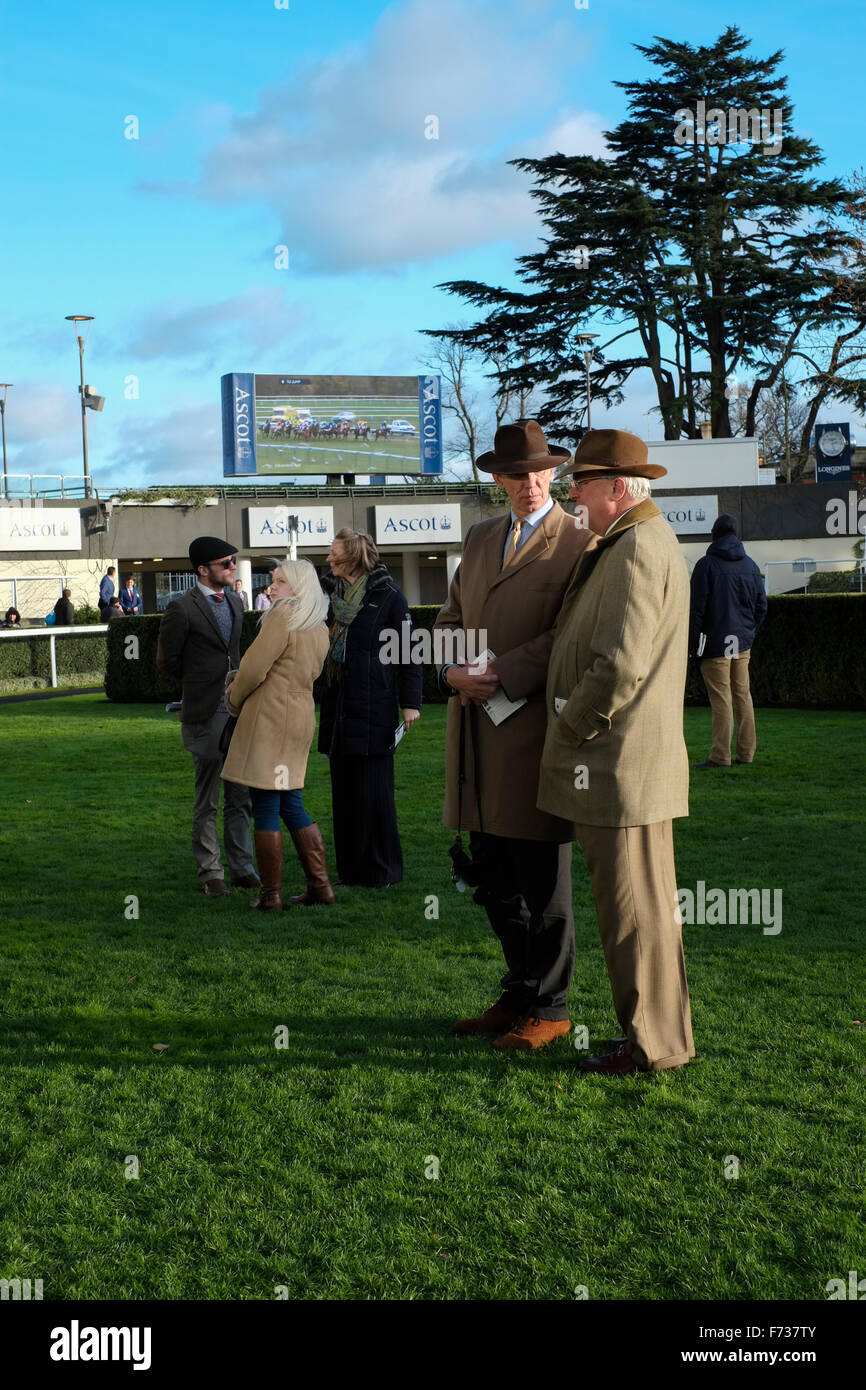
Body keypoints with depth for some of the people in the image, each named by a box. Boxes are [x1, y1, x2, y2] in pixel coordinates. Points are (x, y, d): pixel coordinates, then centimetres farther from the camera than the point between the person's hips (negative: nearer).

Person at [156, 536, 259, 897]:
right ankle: (210, 873, 13)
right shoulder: (182, 609, -10)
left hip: (238, 710, 6)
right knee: (207, 802, 3)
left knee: (240, 796, 10)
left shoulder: (234, 603, 12)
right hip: (206, 715, -6)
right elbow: (166, 661, -3)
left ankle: (242, 869, 19)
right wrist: (199, 681, 8)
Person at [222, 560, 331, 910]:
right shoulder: (319, 628, 16)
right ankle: (320, 885, 13)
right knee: (291, 804, 14)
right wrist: (241, 686, 14)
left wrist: (235, 700, 4)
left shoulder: (283, 615, -10)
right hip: (301, 715, 8)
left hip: (270, 717, -8)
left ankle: (270, 895, 1)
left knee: (265, 806, -2)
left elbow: (254, 667, -14)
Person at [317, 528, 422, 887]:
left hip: (374, 706, -6)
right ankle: (350, 867, 17)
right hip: (338, 706, 6)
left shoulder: (386, 594, -5)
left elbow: (408, 649, -4)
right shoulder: (328, 590, 10)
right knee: (344, 789, 9)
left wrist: (410, 701, -7)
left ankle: (381, 870, 8)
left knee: (374, 789, -3)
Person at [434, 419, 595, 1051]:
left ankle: (548, 1009, 16)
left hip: (534, 729, -7)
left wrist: (501, 675, -20)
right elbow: (452, 615, 17)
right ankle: (519, 994, 28)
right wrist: (453, 669, -2)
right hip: (478, 732, 7)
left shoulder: (579, 544, -6)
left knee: (543, 884, 3)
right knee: (495, 880, 14)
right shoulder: (481, 538, 17)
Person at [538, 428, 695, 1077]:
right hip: (622, 764, 11)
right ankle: (656, 1030, 27)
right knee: (642, 905, 16)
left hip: (619, 765, -11)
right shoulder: (638, 540, 17)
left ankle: (652, 1045, 9)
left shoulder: (637, 548, -17)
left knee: (633, 908, -1)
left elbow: (621, 664, -24)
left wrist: (572, 726, -11)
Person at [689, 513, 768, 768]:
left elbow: (697, 608, -10)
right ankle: (746, 753, 13)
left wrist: (692, 643, -6)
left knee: (721, 698, -6)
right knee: (742, 695, 10)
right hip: (743, 643, 6)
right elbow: (761, 606, 13)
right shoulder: (750, 565, 10)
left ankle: (720, 755, -6)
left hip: (715, 644, -6)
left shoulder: (706, 564, -7)